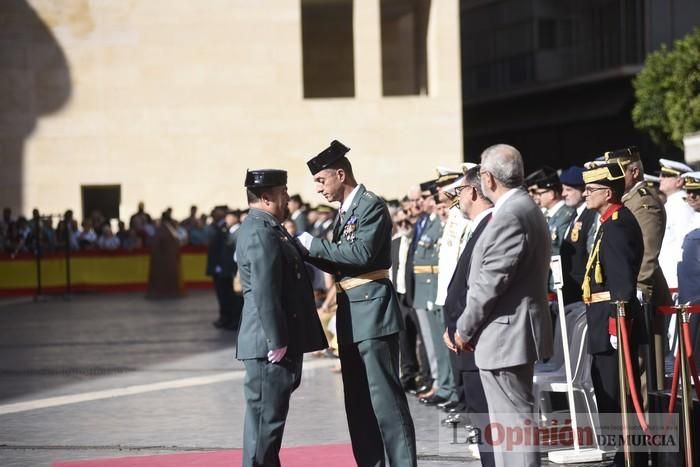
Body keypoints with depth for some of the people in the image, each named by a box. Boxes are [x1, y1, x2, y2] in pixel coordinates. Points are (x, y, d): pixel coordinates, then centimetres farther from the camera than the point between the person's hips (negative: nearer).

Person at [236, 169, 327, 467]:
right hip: (270, 344, -10)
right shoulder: (261, 233, -17)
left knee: (267, 414, 15)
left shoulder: (267, 229, 17)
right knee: (266, 415, -6)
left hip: (277, 340, 10)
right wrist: (277, 341, -22)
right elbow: (264, 293, -22)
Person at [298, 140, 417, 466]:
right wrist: (310, 253, 2)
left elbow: (361, 254, -23)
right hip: (350, 313, 10)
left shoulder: (371, 206, -11)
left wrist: (313, 244, -17)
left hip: (372, 307, -10)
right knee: (358, 399, 12)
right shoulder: (345, 211, 17)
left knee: (384, 395, -10)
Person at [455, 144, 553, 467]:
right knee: (509, 416, 16)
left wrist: (465, 328, -10)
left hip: (505, 333, -11)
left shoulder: (510, 216, -19)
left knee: (514, 417, -8)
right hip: (515, 331, 11)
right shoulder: (525, 208, 15)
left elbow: (491, 281, -21)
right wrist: (469, 326, 16)